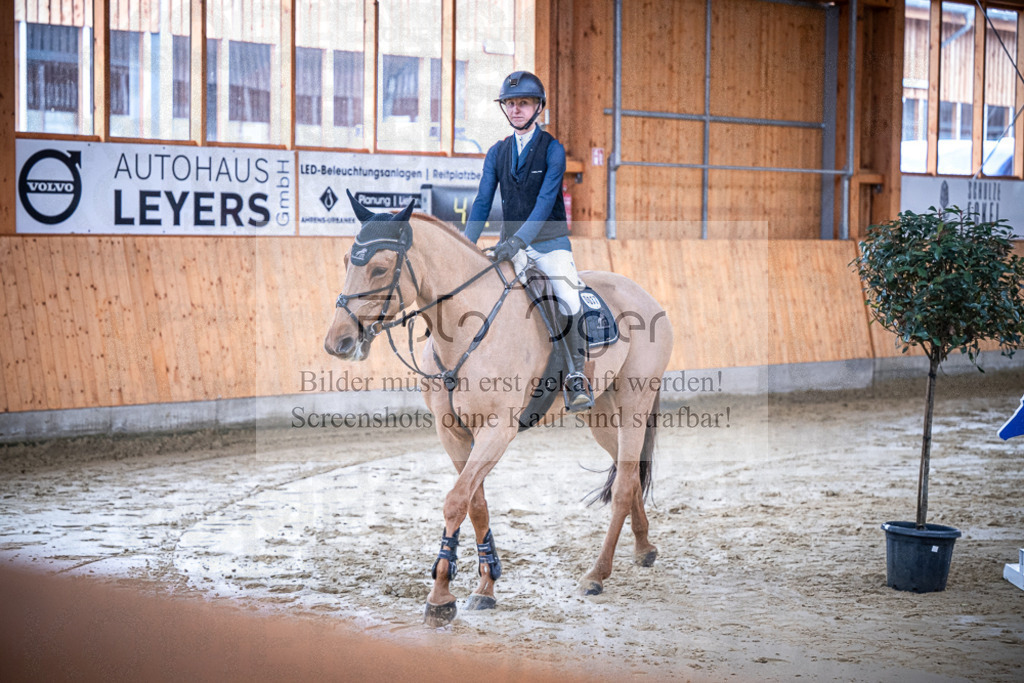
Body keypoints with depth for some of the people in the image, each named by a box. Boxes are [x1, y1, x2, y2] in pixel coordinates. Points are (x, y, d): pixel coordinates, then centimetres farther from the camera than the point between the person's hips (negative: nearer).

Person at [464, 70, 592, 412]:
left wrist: (518, 240, -28)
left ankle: (577, 377, -11)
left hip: (550, 243, -4)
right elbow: (482, 202, 6)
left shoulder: (552, 149, -4)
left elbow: (546, 200, -15)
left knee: (569, 303, -23)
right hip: (511, 245, 4)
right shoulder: (497, 152, 10)